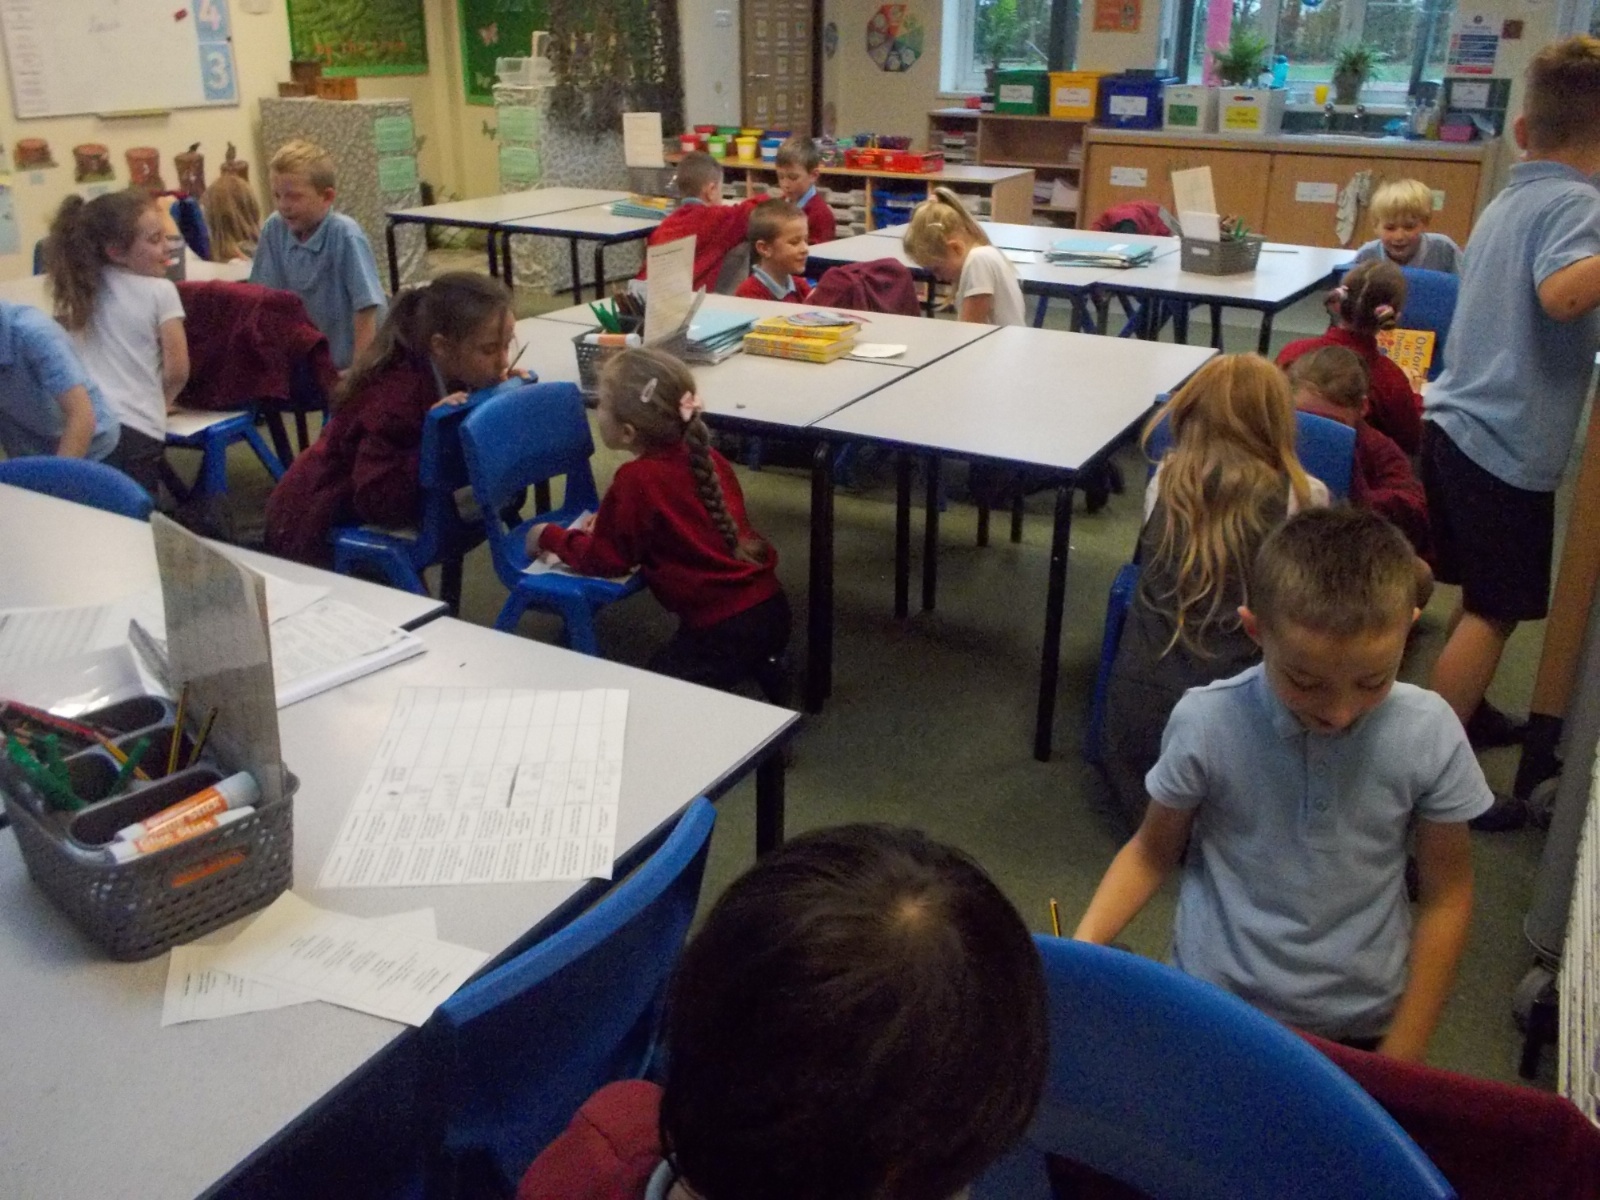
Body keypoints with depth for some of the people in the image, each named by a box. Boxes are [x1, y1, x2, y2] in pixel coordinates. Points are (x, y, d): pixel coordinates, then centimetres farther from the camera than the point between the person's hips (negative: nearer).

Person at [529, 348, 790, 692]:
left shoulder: (636, 480, -18)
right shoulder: (706, 458, 5)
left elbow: (602, 560, -4)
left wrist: (548, 536, 12)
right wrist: (610, 519, 21)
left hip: (724, 632, -8)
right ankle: (762, 668, 13)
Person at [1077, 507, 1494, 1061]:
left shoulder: (1429, 735, -18)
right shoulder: (1205, 723, -21)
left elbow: (1446, 896, -5)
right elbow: (1152, 853, -5)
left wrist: (1401, 1058, -3)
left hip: (1359, 1025, 1)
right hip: (1213, 1007, 0)